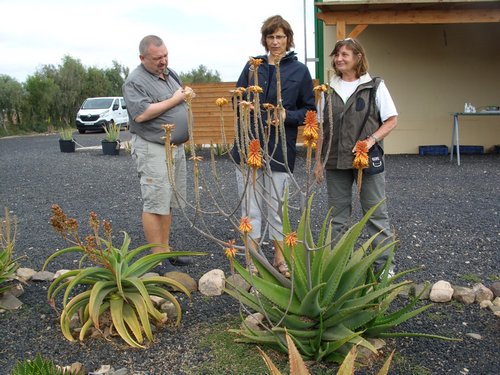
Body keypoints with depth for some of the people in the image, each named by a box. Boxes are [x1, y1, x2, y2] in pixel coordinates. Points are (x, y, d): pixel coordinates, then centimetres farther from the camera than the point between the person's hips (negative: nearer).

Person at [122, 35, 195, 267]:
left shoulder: (170, 74, 14)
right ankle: (157, 257, 1)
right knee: (155, 204, -6)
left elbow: (181, 100, 30)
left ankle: (165, 248, 22)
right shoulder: (135, 81, -11)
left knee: (168, 203, 13)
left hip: (177, 147, 8)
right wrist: (174, 100, -17)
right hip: (152, 150, -8)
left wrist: (186, 94, 7)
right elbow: (141, 114, -24)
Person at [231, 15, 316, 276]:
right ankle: (253, 262, 17)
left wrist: (288, 116, -14)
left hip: (279, 149, -1)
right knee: (250, 208, 5)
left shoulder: (299, 70, 2)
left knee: (277, 206, 10)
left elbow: (309, 110, 4)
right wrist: (245, 105, -11)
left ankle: (280, 259, 27)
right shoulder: (253, 65, 7)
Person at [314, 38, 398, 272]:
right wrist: (319, 161, 7)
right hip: (335, 162, 3)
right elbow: (321, 127, 10)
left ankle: (383, 264, 15)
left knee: (376, 214, 4)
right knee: (337, 215, 10)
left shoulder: (375, 86, -1)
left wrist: (371, 140, -16)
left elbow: (392, 120, 0)